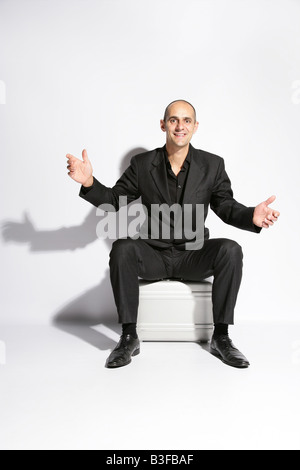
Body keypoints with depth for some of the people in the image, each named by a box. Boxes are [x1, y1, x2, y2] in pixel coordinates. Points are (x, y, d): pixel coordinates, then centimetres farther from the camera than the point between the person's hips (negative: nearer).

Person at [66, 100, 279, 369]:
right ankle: (129, 337, -16)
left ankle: (221, 337, -14)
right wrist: (90, 182, -16)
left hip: (194, 255, 1)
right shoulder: (142, 164, 3)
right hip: (154, 254, 0)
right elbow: (114, 200, 3)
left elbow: (226, 207, 2)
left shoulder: (213, 165, 2)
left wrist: (252, 216, -21)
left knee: (230, 250, -28)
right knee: (122, 248, -30)